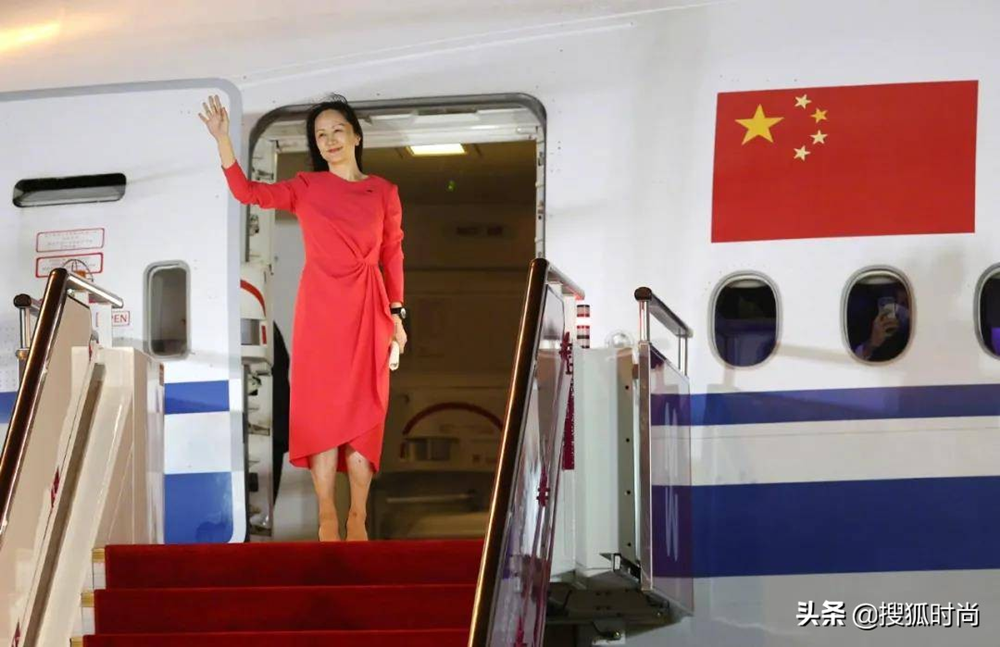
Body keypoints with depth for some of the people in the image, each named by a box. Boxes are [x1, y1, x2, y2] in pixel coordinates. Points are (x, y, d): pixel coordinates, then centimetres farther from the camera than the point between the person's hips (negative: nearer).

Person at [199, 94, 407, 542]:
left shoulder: (384, 192, 6)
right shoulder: (305, 188, 5)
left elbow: (393, 255, 10)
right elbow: (247, 192, -5)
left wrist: (397, 314, 9)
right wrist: (222, 139, -14)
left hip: (367, 311, 0)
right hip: (320, 310, 0)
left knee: (362, 412, -1)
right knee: (321, 409, -2)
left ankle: (357, 520, 3)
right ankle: (327, 518, 1)